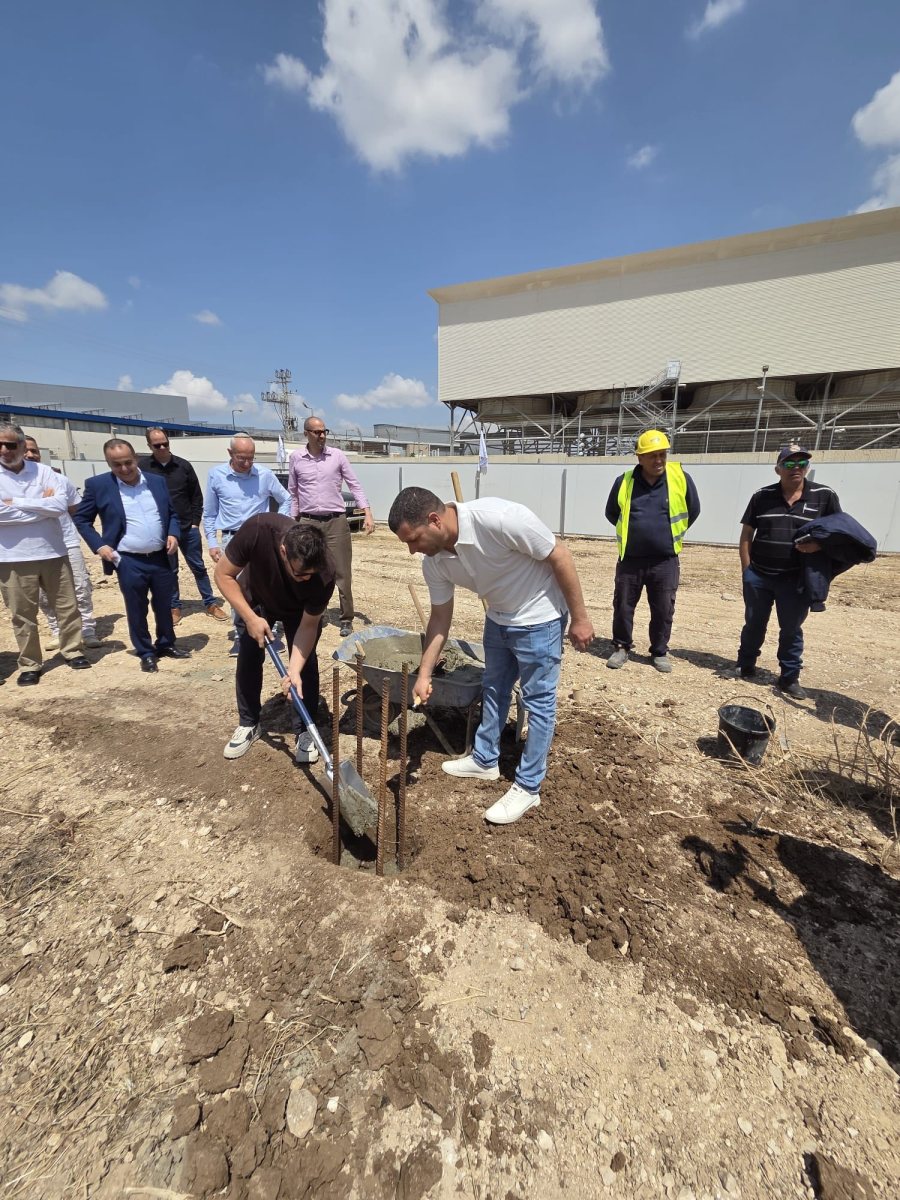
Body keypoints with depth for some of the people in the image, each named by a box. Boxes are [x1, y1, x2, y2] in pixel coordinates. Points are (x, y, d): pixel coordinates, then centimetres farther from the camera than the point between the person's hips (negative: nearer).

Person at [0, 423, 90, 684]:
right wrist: (43, 505, -11)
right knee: (23, 615, 8)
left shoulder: (42, 471, 3)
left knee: (67, 606, 9)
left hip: (53, 553, 1)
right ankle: (29, 665, 20)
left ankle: (73, 651, 25)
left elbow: (62, 504, -10)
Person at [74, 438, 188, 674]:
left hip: (160, 558, 3)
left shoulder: (157, 482, 5)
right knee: (136, 610, 8)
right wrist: (99, 545, -8)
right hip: (129, 562, -3)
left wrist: (173, 533, -4)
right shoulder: (98, 485, -4)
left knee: (164, 605, 15)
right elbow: (81, 519, 4)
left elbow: (171, 513, 14)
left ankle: (166, 644, 33)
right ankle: (146, 653, 23)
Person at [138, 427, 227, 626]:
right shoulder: (142, 466, -4)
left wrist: (195, 522, 1)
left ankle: (210, 604, 18)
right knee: (169, 571, 10)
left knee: (198, 567, 9)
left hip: (188, 528, 1)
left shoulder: (183, 465, 0)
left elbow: (197, 496, 6)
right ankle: (174, 607, 23)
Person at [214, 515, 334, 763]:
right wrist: (250, 618, -31)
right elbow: (223, 574, -26)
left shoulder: (324, 574, -39)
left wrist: (294, 670, -38)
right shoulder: (258, 530, -42)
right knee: (248, 659, 4)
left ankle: (304, 731, 8)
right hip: (255, 599, 1)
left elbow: (308, 625, -27)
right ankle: (248, 724, 23)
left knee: (305, 663, -9)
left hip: (300, 609, -1)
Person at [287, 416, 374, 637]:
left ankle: (346, 619, 13)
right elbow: (293, 493, 12)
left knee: (342, 573, 2)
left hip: (336, 521, -1)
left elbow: (355, 485, 2)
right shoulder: (296, 458, 4)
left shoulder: (337, 455, 1)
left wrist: (368, 513, -8)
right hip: (308, 523, 1)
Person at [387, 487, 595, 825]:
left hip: (539, 619, -7)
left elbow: (559, 556, -25)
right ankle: (484, 759, 40)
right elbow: (440, 617, -1)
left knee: (538, 701, 4)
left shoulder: (498, 518, -35)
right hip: (498, 618, 7)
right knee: (493, 690, 20)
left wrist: (579, 618, -18)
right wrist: (424, 674, -2)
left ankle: (528, 787, 19)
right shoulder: (434, 563, -13)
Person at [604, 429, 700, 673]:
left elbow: (693, 511, 11)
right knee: (623, 607, 8)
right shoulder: (624, 481, -3)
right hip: (630, 560, 1)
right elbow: (611, 513, 14)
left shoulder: (681, 478, -4)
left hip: (665, 561, 0)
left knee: (663, 611, 8)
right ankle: (621, 648, 25)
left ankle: (659, 652, 25)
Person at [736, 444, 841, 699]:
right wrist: (747, 569, -1)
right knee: (754, 624, 13)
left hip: (795, 579, -1)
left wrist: (820, 544, -17)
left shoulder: (825, 496, 0)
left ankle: (790, 678, 23)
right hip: (758, 576, 1)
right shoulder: (761, 496, 1)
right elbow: (746, 535, 5)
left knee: (791, 629, 9)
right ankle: (745, 666, 30)